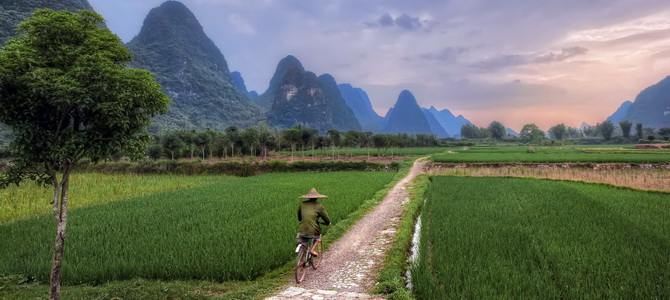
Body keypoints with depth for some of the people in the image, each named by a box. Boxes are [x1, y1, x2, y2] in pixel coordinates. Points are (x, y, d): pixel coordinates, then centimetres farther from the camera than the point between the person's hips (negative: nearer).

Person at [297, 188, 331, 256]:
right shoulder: (319, 206, 0)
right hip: (313, 231, -2)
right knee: (318, 237, 29)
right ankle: (312, 249, 8)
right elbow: (325, 217, 6)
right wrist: (328, 223, 28)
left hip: (302, 230, 2)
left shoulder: (302, 204, 11)